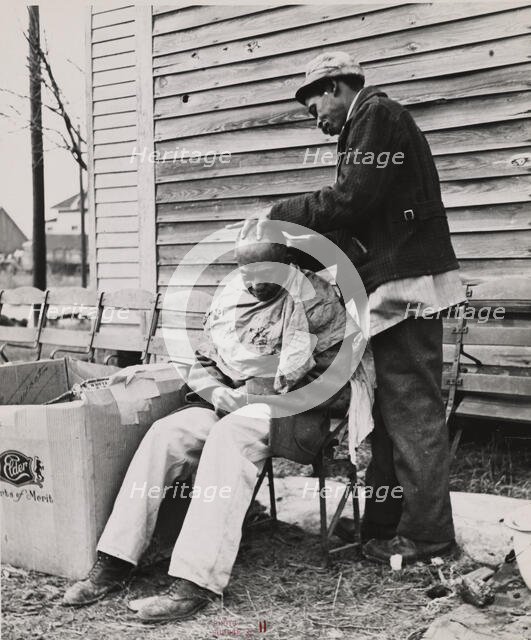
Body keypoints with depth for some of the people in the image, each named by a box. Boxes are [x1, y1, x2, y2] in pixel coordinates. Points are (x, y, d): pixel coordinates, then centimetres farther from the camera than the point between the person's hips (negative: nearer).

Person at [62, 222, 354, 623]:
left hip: (291, 410, -5)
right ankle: (115, 563, -21)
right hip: (228, 407, 5)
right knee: (166, 432, -21)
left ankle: (197, 583, -40)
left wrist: (262, 399, -16)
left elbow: (334, 376, -9)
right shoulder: (228, 302, 13)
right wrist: (216, 392, -6)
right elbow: (202, 364, 18)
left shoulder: (316, 301, -3)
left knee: (230, 435, -35)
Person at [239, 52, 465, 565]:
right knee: (388, 408, 12)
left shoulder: (377, 114, -6)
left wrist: (279, 214, -9)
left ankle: (426, 533, 2)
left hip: (406, 282, -10)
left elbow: (352, 198, -17)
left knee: (411, 410, -6)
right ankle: (382, 521, 20)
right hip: (393, 284, 10)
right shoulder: (368, 122, 24)